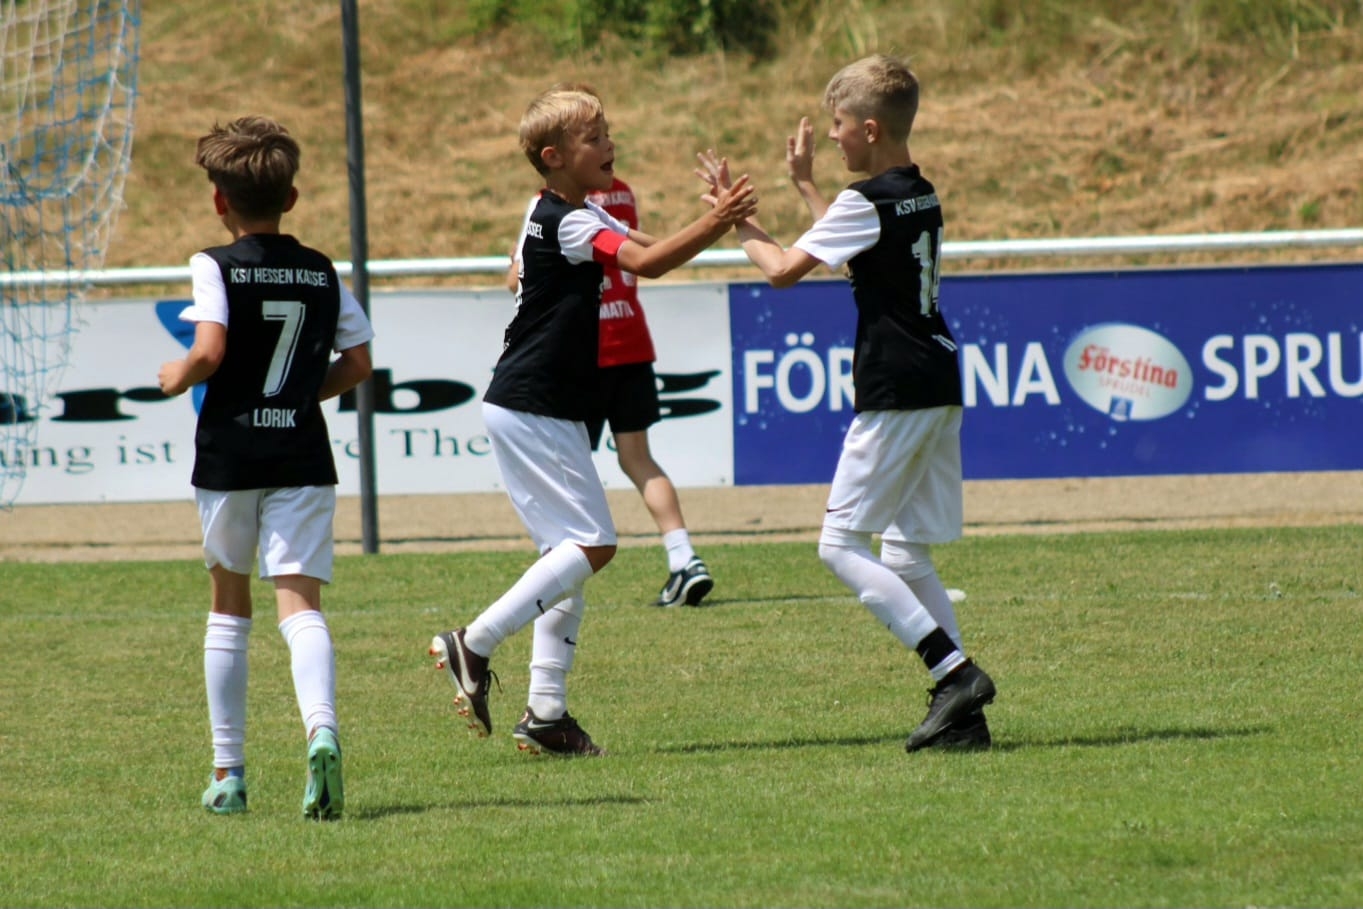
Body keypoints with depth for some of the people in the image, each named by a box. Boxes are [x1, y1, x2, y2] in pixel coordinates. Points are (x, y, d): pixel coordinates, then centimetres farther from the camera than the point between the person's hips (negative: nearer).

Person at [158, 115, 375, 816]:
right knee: (299, 601, -4)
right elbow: (358, 363, 8)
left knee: (229, 607, 14)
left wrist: (177, 378, 1)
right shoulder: (322, 273, 7)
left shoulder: (217, 267, -6)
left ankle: (228, 771, 18)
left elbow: (210, 351, -19)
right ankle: (321, 730, -33)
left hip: (228, 456, -2)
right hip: (303, 456, 2)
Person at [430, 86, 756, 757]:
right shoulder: (565, 221, -15)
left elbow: (652, 248, 13)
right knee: (590, 544, -12)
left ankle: (546, 713, 8)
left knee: (569, 552, 9)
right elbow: (646, 264, -26)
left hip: (546, 413, 10)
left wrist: (717, 220, -1)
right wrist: (716, 225, -26)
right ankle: (473, 646, -11)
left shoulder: (576, 214, 15)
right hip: (531, 410, -10)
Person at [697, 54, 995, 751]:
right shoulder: (922, 197, 14)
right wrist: (803, 183, 38)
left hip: (896, 393, -9)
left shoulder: (867, 202, -14)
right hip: (938, 387, 9)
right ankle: (962, 715, 3)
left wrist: (735, 217, 1)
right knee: (907, 556, 11)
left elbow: (783, 270, -13)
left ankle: (954, 670, -16)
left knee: (842, 545, -5)